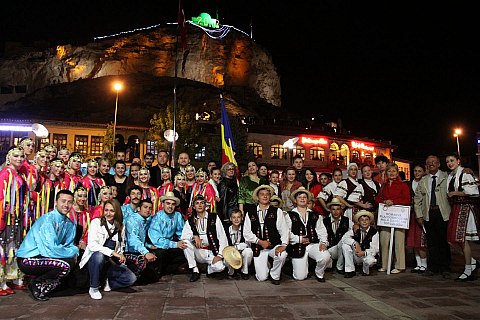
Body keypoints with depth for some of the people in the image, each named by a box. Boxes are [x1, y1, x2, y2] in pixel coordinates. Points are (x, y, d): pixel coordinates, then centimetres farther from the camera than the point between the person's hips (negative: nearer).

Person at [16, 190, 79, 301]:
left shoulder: (69, 224, 3)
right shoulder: (47, 220, -21)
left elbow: (69, 245, 11)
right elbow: (51, 250, -28)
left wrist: (74, 250, -12)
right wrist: (74, 251, -15)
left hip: (44, 258, 8)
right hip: (27, 259, -8)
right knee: (65, 265, -26)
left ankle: (44, 287, 10)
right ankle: (35, 283, -1)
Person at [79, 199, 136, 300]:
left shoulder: (121, 227, 6)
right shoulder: (96, 222, -8)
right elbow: (92, 245, -21)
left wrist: (120, 257, -7)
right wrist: (112, 252, -30)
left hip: (111, 263, 3)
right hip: (94, 260, -3)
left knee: (131, 278, -17)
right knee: (99, 255, -38)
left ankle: (108, 283, 10)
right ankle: (93, 288, -16)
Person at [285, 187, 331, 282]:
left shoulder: (314, 215, 16)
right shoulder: (290, 215, 5)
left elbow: (321, 231, 9)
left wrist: (323, 242, -8)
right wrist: (298, 239, -14)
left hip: (313, 244, 3)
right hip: (298, 246, -2)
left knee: (326, 257, -28)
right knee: (300, 277, -9)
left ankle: (319, 273, 4)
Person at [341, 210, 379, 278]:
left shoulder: (374, 232, -11)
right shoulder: (355, 230, -5)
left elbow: (375, 249, -15)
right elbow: (344, 238, -17)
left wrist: (364, 253, -31)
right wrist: (355, 243, -31)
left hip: (367, 255, -3)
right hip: (355, 256, 3)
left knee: (370, 260, -38)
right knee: (345, 245, -22)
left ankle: (365, 271, 3)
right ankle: (350, 270, -12)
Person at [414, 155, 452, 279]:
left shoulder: (446, 177, 4)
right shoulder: (423, 181, 14)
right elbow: (417, 199, 15)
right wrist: (419, 215, 7)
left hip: (443, 213, -3)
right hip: (428, 214, 3)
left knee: (444, 241, 1)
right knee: (431, 242, 6)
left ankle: (445, 268, 12)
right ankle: (433, 268, 14)